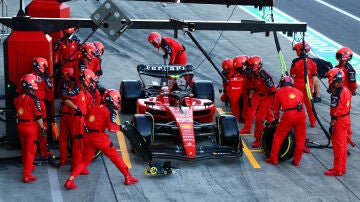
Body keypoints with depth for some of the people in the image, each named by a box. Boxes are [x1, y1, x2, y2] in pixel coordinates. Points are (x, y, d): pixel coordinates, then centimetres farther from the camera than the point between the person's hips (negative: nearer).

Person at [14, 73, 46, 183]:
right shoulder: (33, 99, -18)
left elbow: (17, 113, 10)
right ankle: (27, 175, -2)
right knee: (30, 151, -1)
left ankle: (27, 167, 41)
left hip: (20, 126, 6)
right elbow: (38, 116, -16)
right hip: (31, 127, -6)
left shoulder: (17, 98, 1)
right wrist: (42, 128, -9)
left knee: (24, 148, 22)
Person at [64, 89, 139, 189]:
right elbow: (112, 127, -15)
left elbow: (86, 122, 16)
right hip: (100, 137, -6)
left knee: (86, 160, 14)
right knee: (116, 157, 9)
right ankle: (128, 178, 16)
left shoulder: (94, 108, 13)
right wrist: (120, 127, 1)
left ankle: (70, 180, 3)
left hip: (88, 136, 6)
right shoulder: (110, 111, -5)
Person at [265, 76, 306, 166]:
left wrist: (276, 120, 43)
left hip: (288, 114, -2)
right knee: (300, 138, 16)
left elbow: (276, 108, 28)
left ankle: (273, 159, 18)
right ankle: (296, 160, 20)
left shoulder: (279, 92, 22)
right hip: (301, 113, 2)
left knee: (278, 136, 12)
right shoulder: (299, 92, 27)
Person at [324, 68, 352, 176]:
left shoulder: (336, 93, -23)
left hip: (339, 121, -9)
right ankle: (342, 167, 26)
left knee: (338, 146, 0)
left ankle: (337, 170, 7)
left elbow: (335, 111, -23)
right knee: (343, 145, 17)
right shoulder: (346, 90, 6)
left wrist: (332, 125, -20)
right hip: (346, 119, 9)